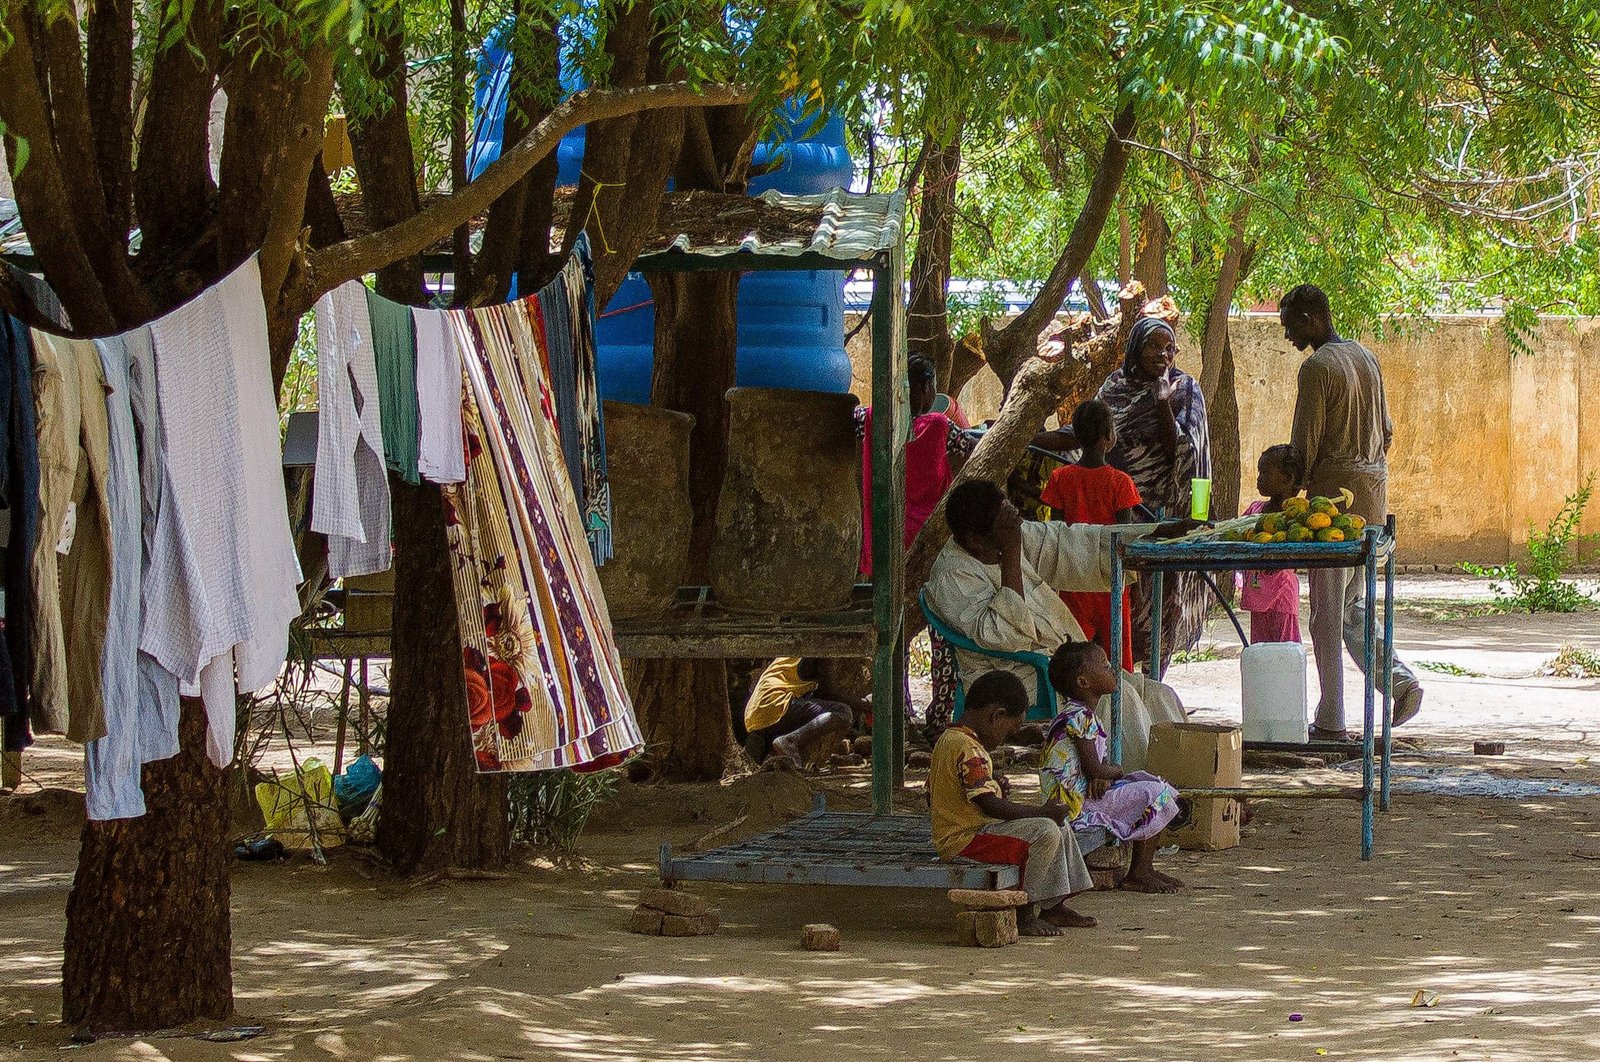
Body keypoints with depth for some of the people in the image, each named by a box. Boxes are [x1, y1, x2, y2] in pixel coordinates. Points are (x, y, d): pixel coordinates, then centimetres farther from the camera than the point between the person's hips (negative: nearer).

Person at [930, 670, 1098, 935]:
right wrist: (1044, 811, -16)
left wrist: (994, 788, 13)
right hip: (964, 841, -11)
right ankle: (1024, 916, -16)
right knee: (1046, 832, -23)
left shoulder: (948, 739, 13)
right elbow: (990, 805, -25)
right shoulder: (968, 749, -20)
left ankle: (1054, 906, 17)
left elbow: (931, 798, 20)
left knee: (1061, 827, 13)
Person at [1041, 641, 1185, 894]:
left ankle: (1146, 869, 12)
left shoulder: (1083, 714, 15)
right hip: (1075, 802, -10)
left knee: (1160, 790, 11)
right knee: (1153, 796, -13)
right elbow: (1094, 770, -21)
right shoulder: (1081, 717, -18)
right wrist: (1116, 772, 0)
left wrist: (1105, 776, -8)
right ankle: (1137, 873, -6)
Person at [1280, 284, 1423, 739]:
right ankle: (1399, 679, 0)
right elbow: (1387, 431, 18)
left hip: (1334, 492, -8)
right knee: (1354, 605, 17)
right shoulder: (1367, 358, 13)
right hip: (1374, 494, 8)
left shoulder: (1317, 367, -13)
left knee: (1328, 609, -2)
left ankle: (1331, 719, 0)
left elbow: (1304, 445, -14)